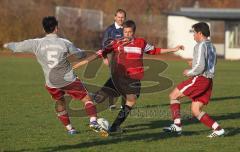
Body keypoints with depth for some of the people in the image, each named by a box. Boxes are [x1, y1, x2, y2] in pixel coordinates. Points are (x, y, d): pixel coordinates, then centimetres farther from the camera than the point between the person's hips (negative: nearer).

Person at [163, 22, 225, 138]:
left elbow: (200, 67, -20)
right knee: (195, 110, 9)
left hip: (199, 78, -9)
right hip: (208, 80, 9)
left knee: (174, 95, 3)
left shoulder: (200, 46, -11)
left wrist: (189, 72, -4)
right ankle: (217, 129, -2)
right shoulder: (211, 46, 18)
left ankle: (177, 125, -3)